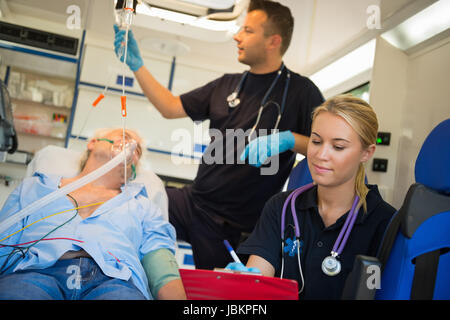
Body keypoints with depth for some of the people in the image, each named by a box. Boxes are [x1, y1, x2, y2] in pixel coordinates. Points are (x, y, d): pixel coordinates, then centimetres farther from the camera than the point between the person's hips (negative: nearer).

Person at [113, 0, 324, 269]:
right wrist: (137, 64, 10)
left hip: (238, 225, -5)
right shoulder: (227, 85, 13)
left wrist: (286, 139, -27)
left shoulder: (299, 90, -4)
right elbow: (171, 108, 15)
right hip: (193, 201, 5)